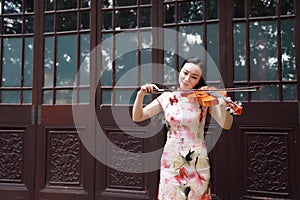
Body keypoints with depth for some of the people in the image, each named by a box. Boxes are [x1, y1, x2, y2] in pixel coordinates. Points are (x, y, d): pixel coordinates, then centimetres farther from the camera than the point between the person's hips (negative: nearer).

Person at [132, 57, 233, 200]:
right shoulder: (167, 97, 0)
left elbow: (226, 125, -13)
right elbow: (137, 117, 1)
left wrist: (223, 103, -31)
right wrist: (141, 94, -15)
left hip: (198, 162, -1)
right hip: (171, 161, 1)